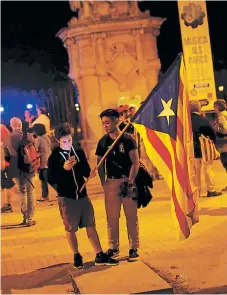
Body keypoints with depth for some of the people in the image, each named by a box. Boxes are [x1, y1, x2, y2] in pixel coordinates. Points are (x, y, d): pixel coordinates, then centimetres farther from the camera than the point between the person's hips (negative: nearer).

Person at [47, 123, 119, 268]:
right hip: (67, 198, -3)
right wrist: (64, 168, -28)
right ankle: (77, 256, 23)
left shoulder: (79, 152, 2)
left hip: (83, 195, 3)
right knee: (71, 229, 7)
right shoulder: (54, 157, -8)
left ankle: (100, 256, 13)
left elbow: (85, 170, 10)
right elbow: (51, 180, -15)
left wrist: (90, 173, -13)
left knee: (91, 225, 6)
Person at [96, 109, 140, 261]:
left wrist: (130, 182, -13)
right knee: (111, 217, 7)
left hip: (127, 181, -3)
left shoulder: (127, 139, -4)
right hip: (111, 182, 3)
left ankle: (134, 248, 11)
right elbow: (100, 164, 10)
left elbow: (135, 163, -6)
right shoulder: (103, 142, 6)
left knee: (131, 216, 2)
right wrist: (103, 183, 0)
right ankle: (113, 247, 20)